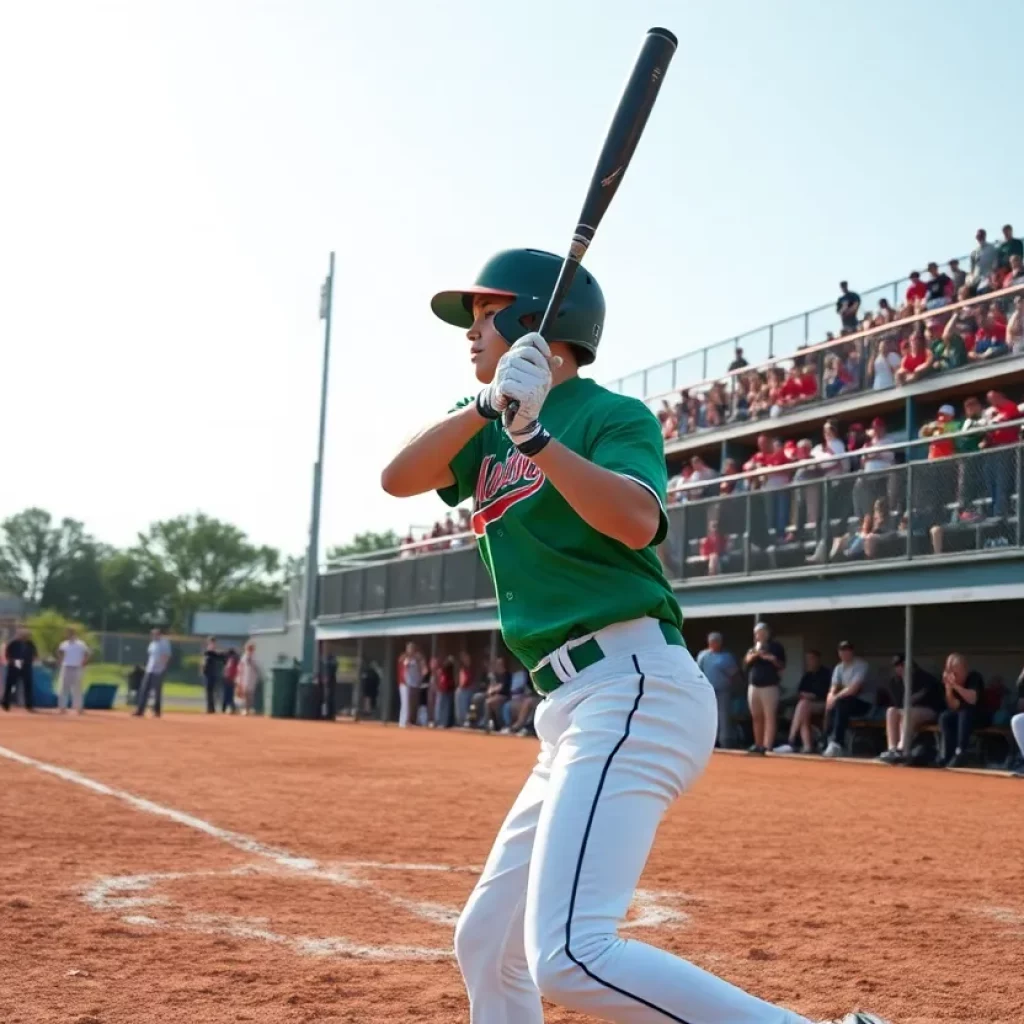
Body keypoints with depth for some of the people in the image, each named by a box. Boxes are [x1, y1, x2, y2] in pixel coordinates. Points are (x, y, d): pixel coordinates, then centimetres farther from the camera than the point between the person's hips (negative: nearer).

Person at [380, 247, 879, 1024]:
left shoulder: (612, 415, -2)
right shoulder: (491, 432, 19)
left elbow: (638, 521, -20)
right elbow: (397, 478, 3)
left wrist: (534, 435, -23)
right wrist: (488, 405, -8)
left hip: (632, 689, -9)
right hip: (579, 712, 9)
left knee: (572, 957, -24)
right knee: (487, 947, 14)